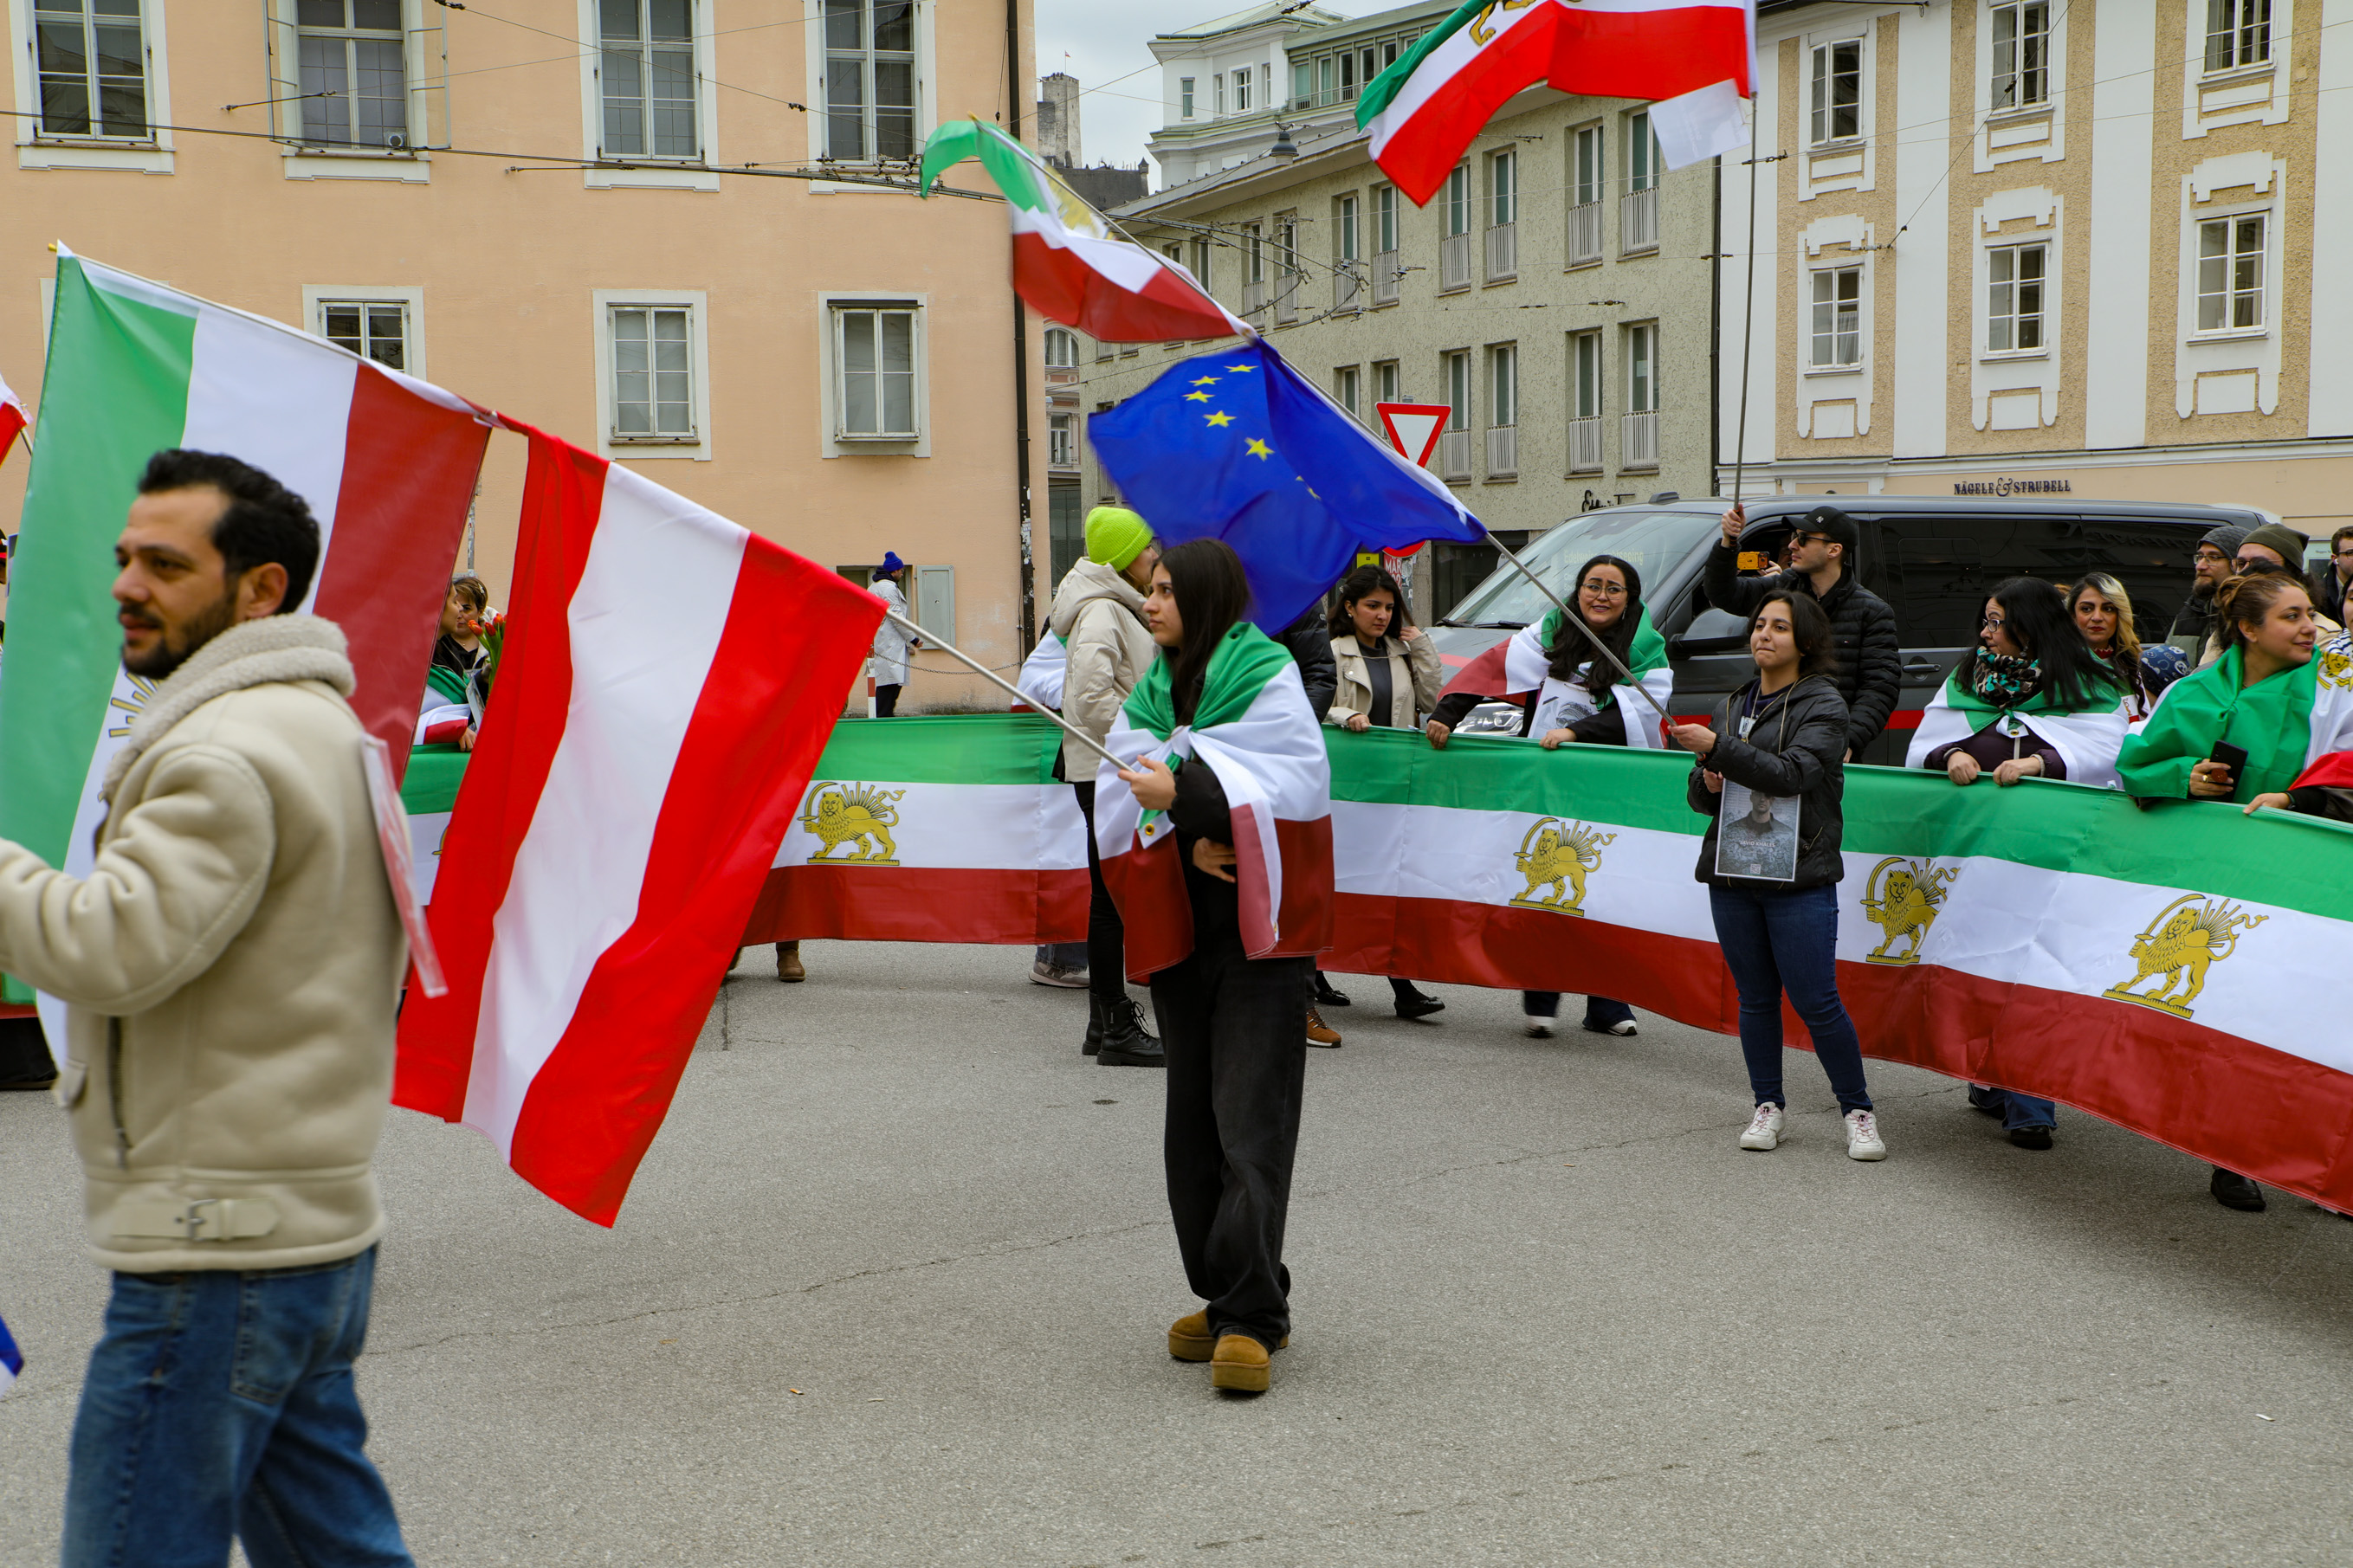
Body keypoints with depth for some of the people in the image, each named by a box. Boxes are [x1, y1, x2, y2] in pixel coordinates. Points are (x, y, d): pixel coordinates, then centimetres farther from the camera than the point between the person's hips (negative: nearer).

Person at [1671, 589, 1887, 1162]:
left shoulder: (1823, 705, -3)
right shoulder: (1732, 705, 16)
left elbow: (1791, 774, -20)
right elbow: (1699, 794, 20)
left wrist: (1718, 748, -24)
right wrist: (1706, 782, -3)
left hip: (1800, 878, -5)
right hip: (1731, 875, 5)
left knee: (1816, 1002, -6)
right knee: (1755, 998, 8)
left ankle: (1858, 1110, 8)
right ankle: (1769, 1105, 20)